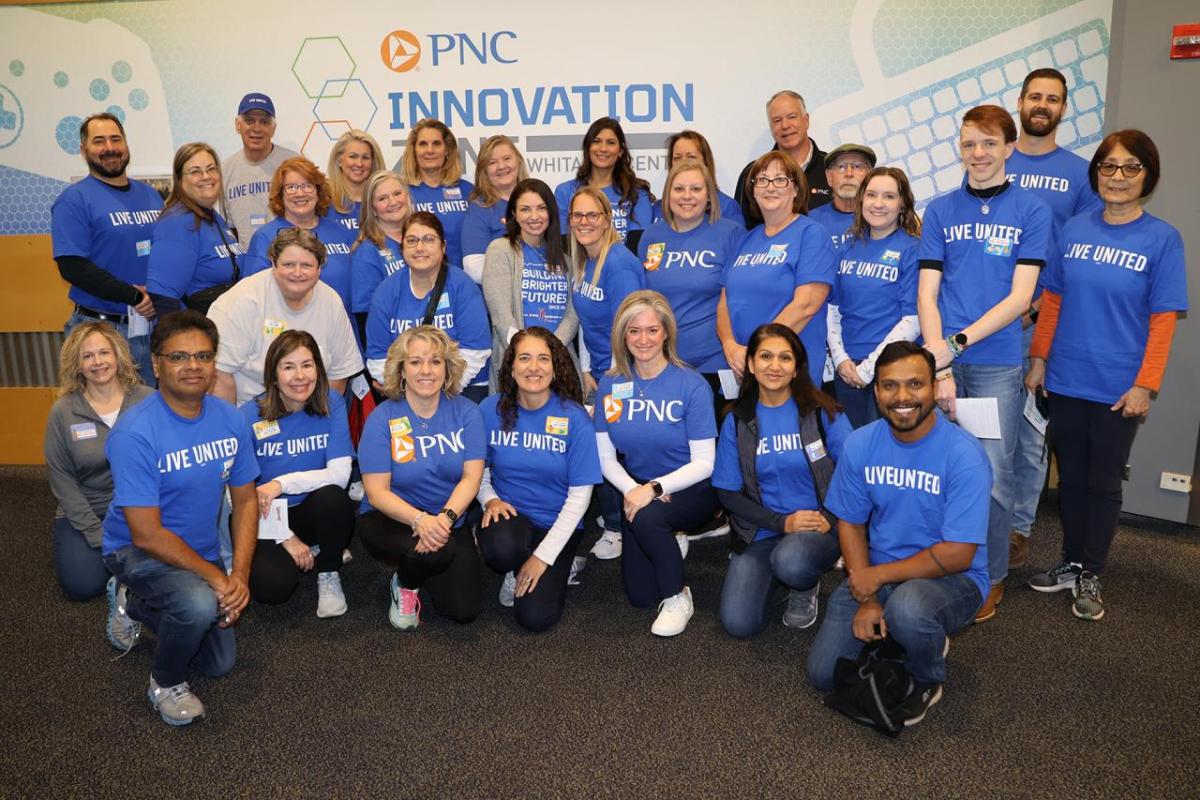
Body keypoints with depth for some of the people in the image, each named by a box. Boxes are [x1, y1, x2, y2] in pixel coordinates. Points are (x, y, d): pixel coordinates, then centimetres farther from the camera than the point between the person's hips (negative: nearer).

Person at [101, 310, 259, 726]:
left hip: (200, 551, 6)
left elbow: (245, 501, -3)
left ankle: (135, 605, 38)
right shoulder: (135, 433, -27)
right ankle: (166, 683, -3)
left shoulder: (229, 418, -10)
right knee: (200, 603, -37)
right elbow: (147, 535, -26)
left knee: (220, 663, 15)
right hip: (137, 551, -6)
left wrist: (239, 574, -13)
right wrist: (215, 577, -24)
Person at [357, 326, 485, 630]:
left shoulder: (466, 412, -5)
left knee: (465, 609, -9)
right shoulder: (382, 418, -11)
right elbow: (377, 492, -15)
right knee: (438, 552, -34)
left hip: (450, 522, 3)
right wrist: (420, 519, -33)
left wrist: (445, 518, -29)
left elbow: (472, 476, -11)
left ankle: (420, 569, 23)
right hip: (390, 520, -3)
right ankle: (404, 585, 2)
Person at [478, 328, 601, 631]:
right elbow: (479, 469, 7)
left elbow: (579, 495, -11)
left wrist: (544, 556, -13)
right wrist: (490, 500, -15)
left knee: (535, 617, -16)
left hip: (557, 524, -1)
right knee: (501, 550, -36)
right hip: (509, 514, 1)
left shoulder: (574, 418, -13)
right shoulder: (491, 410, -7)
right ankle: (515, 572, 2)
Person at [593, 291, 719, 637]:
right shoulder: (610, 385, -4)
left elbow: (703, 463, -16)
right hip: (637, 490, 4)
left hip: (690, 492, -4)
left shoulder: (692, 385, -15)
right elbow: (606, 457, -1)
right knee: (640, 595, -2)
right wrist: (631, 490, -20)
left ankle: (678, 598, -11)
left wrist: (654, 488, -28)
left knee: (648, 516, -37)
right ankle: (671, 545, 30)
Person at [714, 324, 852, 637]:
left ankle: (805, 589, 2)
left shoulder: (822, 412, -3)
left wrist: (830, 519, -17)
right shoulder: (737, 422, 2)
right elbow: (728, 492, 1)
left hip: (819, 528, -2)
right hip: (761, 532, 2)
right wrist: (782, 522, -11)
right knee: (738, 623, -16)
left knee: (791, 562, -37)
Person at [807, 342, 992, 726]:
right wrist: (866, 600, -10)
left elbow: (957, 555, -21)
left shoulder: (963, 454, -20)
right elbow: (850, 524, 2)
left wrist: (877, 576, -16)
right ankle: (899, 635, 22)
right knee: (824, 673, -6)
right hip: (875, 578, 4)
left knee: (907, 608, -39)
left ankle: (927, 680, -3)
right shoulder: (860, 444, -6)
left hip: (951, 579, -4)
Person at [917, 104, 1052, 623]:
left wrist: (957, 342, -14)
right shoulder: (940, 210, 8)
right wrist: (939, 362, -11)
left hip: (997, 362, -1)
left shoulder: (1031, 211, 3)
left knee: (992, 476, 0)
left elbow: (1020, 296, -4)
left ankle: (991, 576, 19)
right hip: (942, 357, 2)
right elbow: (927, 293, 2)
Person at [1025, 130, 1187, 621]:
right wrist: (1039, 359, 4)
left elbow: (1163, 320, -8)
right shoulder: (1074, 230, 3)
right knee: (1071, 477, 13)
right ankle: (1071, 563, 28)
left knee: (1103, 482, 8)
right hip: (1065, 380, 3)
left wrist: (1145, 385, -12)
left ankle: (1090, 576, 21)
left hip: (1117, 388, -3)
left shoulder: (1162, 240, -6)